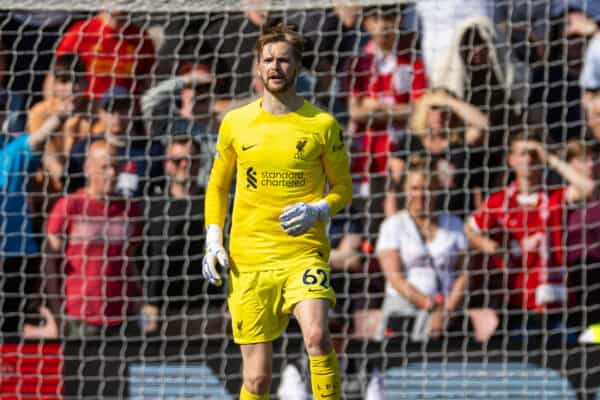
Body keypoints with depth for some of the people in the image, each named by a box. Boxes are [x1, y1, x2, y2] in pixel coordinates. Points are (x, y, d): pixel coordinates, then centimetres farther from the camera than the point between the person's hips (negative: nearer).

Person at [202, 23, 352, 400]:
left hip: (304, 252, -2)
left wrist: (317, 211, -12)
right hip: (248, 260, 2)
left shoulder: (322, 124, 1)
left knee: (317, 336, -28)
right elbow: (217, 185, 19)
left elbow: (343, 189, 9)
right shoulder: (236, 123, 7)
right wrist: (214, 240, 7)